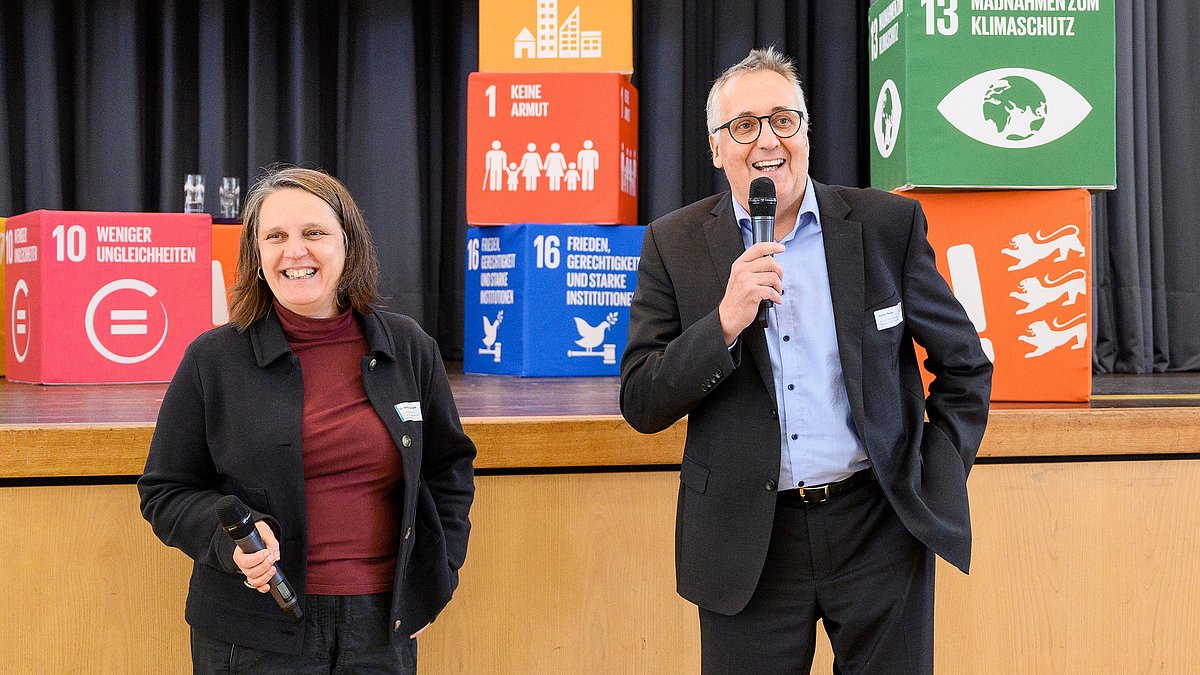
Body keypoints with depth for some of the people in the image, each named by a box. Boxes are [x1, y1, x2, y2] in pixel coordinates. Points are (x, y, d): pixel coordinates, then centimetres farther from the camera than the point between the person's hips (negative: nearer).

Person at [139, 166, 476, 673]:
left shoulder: (408, 349, 4)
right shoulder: (213, 359, -2)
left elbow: (448, 472, 15)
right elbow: (165, 493, 2)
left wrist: (432, 584, 8)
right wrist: (231, 538, -16)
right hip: (253, 633, -1)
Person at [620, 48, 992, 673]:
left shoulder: (888, 225, 0)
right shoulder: (674, 244, 0)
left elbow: (965, 366, 8)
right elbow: (640, 405, -5)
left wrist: (939, 484, 0)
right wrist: (726, 322, -18)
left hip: (879, 528, 0)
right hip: (749, 544, 0)